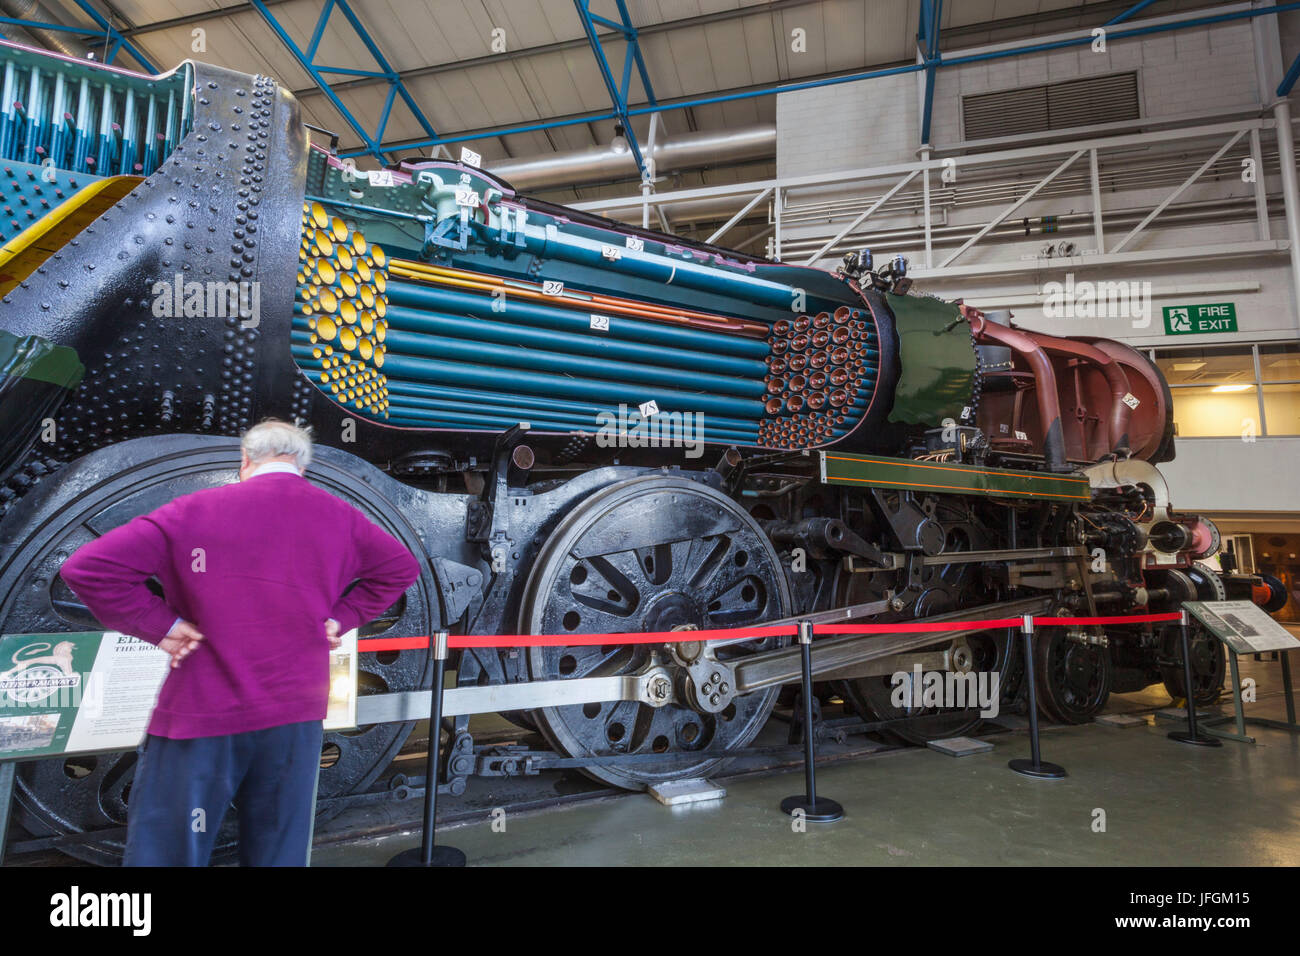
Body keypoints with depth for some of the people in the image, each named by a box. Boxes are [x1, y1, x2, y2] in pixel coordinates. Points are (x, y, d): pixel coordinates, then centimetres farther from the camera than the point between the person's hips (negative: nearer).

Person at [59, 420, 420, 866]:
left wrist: (160, 625, -5)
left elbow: (89, 567, -11)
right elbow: (401, 568, 12)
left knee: (166, 851, 12)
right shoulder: (339, 516, 2)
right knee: (278, 854, 16)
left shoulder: (195, 511, -7)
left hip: (202, 715, -3)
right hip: (297, 717, 3)